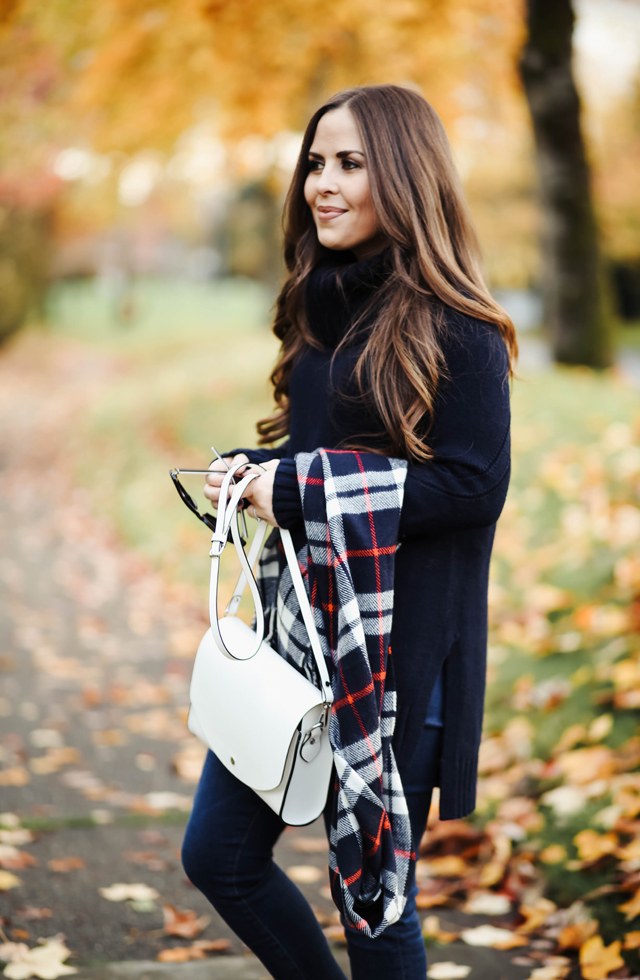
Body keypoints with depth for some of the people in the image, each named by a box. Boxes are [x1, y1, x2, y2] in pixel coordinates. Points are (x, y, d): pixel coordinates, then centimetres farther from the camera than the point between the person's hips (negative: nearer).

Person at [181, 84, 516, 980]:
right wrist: (253, 471, -2)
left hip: (401, 643, -8)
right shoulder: (324, 307, 10)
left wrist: (300, 494, -19)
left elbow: (476, 486, -18)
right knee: (217, 854, 11)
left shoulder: (454, 326, -13)